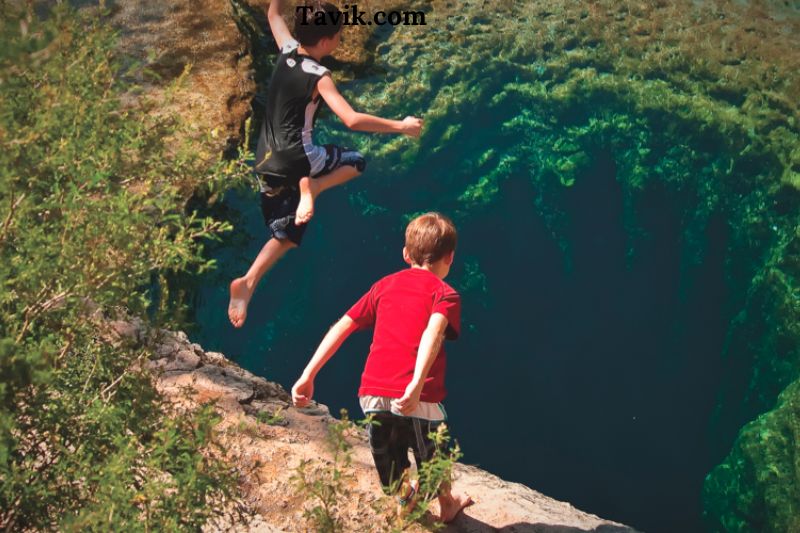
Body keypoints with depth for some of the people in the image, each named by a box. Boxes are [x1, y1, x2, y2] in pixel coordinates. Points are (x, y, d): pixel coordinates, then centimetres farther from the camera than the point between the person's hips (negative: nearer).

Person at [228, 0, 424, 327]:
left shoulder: (286, 49, 2)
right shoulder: (319, 77, -16)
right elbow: (352, 120, -26)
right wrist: (400, 126, -18)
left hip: (267, 162, 7)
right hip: (296, 158, -7)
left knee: (285, 236, 18)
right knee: (354, 162, 19)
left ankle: (247, 283, -1)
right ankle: (310, 188, -7)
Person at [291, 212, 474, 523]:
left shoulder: (386, 285, 17)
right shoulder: (445, 294, 3)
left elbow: (342, 326, 11)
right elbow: (433, 332, -19)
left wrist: (308, 375, 11)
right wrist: (416, 385, -32)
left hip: (372, 395, 3)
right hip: (416, 399, -3)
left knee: (393, 479, 26)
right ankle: (447, 504, 51)